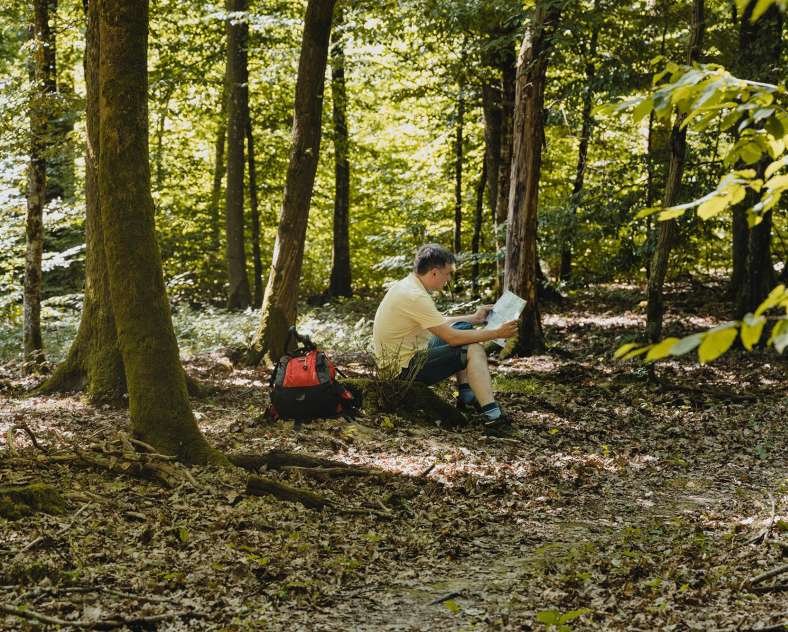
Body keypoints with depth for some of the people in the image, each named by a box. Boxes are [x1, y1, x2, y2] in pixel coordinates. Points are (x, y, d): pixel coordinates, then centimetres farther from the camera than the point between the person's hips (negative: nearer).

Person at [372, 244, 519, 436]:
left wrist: (474, 318, 18)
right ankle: (493, 416, -25)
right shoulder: (416, 297, -24)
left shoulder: (407, 285, 7)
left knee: (462, 327, 17)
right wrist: (497, 333, -14)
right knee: (474, 350, -15)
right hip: (405, 368, -10)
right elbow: (452, 337, -22)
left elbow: (439, 323, 22)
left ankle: (466, 395, 11)